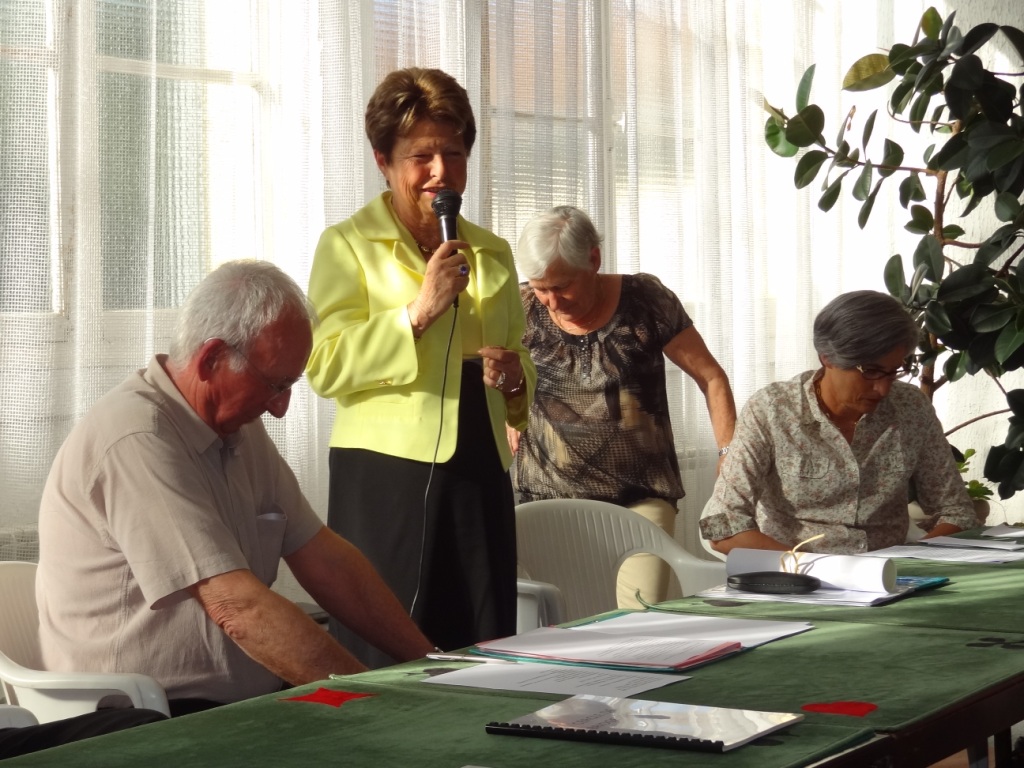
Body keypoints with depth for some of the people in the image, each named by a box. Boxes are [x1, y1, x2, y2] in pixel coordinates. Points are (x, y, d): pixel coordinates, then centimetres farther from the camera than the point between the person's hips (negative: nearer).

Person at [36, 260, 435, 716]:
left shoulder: (239, 427, 11)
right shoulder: (136, 440, -18)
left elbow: (324, 559, 12)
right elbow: (237, 606, -23)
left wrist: (429, 664, 6)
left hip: (247, 705, 8)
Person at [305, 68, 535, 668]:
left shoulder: (491, 254, 18)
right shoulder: (348, 245, 2)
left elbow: (519, 362, 28)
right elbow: (324, 368, -9)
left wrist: (515, 375, 5)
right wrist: (419, 311, -16)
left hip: (479, 474, 5)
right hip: (385, 476, -5)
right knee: (385, 661, -3)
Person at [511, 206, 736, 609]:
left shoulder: (645, 301, -5)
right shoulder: (524, 310, -1)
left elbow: (711, 378, 2)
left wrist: (731, 456, -5)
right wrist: (511, 420, 7)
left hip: (640, 497, -1)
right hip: (550, 497, 2)